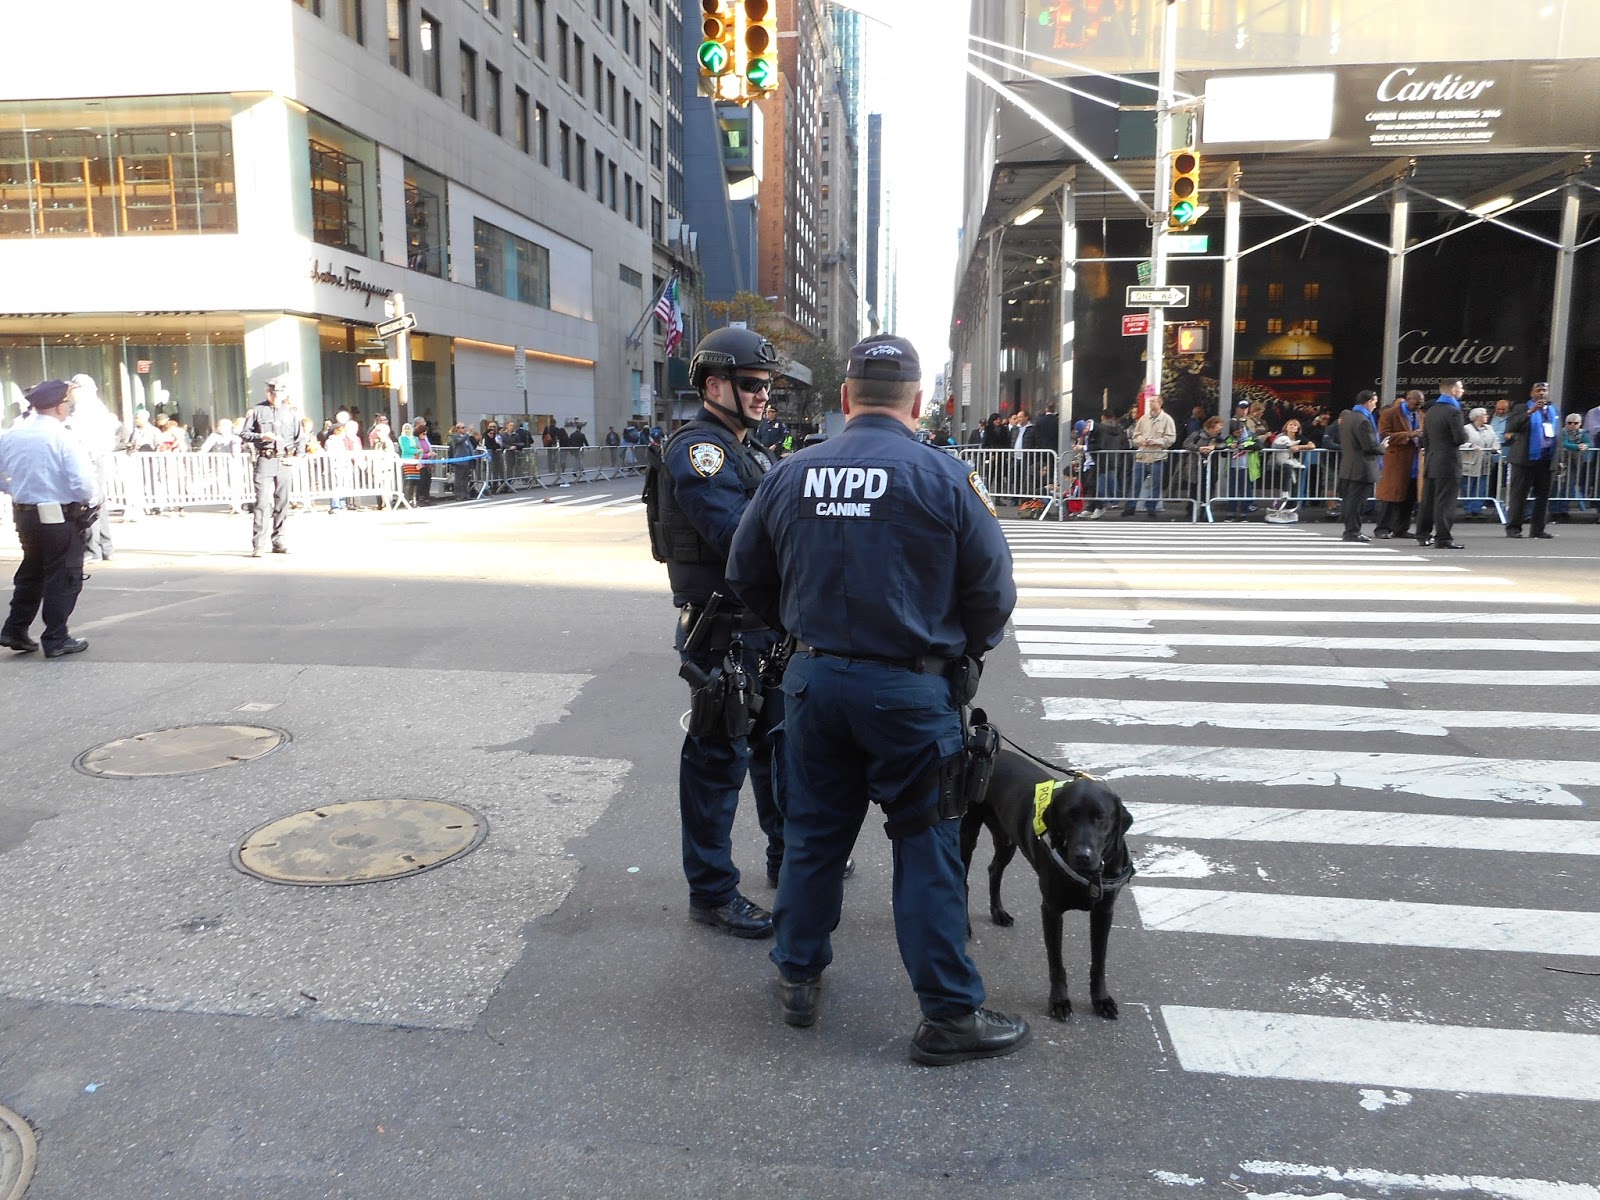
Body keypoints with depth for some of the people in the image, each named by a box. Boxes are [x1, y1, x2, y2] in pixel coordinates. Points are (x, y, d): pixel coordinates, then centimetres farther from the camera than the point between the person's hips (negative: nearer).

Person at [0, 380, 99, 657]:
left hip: (24, 515, 6)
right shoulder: (63, 437, -17)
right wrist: (89, 502, -3)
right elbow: (83, 483, -22)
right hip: (61, 517, -6)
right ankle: (56, 639, 10)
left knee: (31, 573, 22)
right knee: (63, 578, 5)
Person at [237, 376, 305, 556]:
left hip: (284, 462, 3)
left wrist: (296, 456, 4)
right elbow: (244, 434, 5)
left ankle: (278, 541, 15)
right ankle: (258, 544, -10)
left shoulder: (290, 413, 11)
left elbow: (301, 437, 16)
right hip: (265, 460, -3)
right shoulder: (257, 411, 4)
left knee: (282, 502, 7)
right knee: (262, 502, -10)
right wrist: (261, 437, -11)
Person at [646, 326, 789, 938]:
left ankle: (788, 857, 38)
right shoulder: (697, 449, -15)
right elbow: (739, 536, -26)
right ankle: (712, 892, 14)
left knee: (778, 742, 20)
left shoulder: (752, 450, 17)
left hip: (765, 624, 10)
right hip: (722, 630, -10)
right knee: (719, 756, 0)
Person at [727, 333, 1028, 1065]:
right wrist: (964, 650, 14)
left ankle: (797, 977, 32)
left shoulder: (791, 475, 0)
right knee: (927, 845, 7)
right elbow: (993, 590, -5)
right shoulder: (945, 479, -10)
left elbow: (746, 578, 9)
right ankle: (950, 1013, 17)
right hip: (909, 688, -3)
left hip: (815, 680, 4)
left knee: (814, 830, 18)